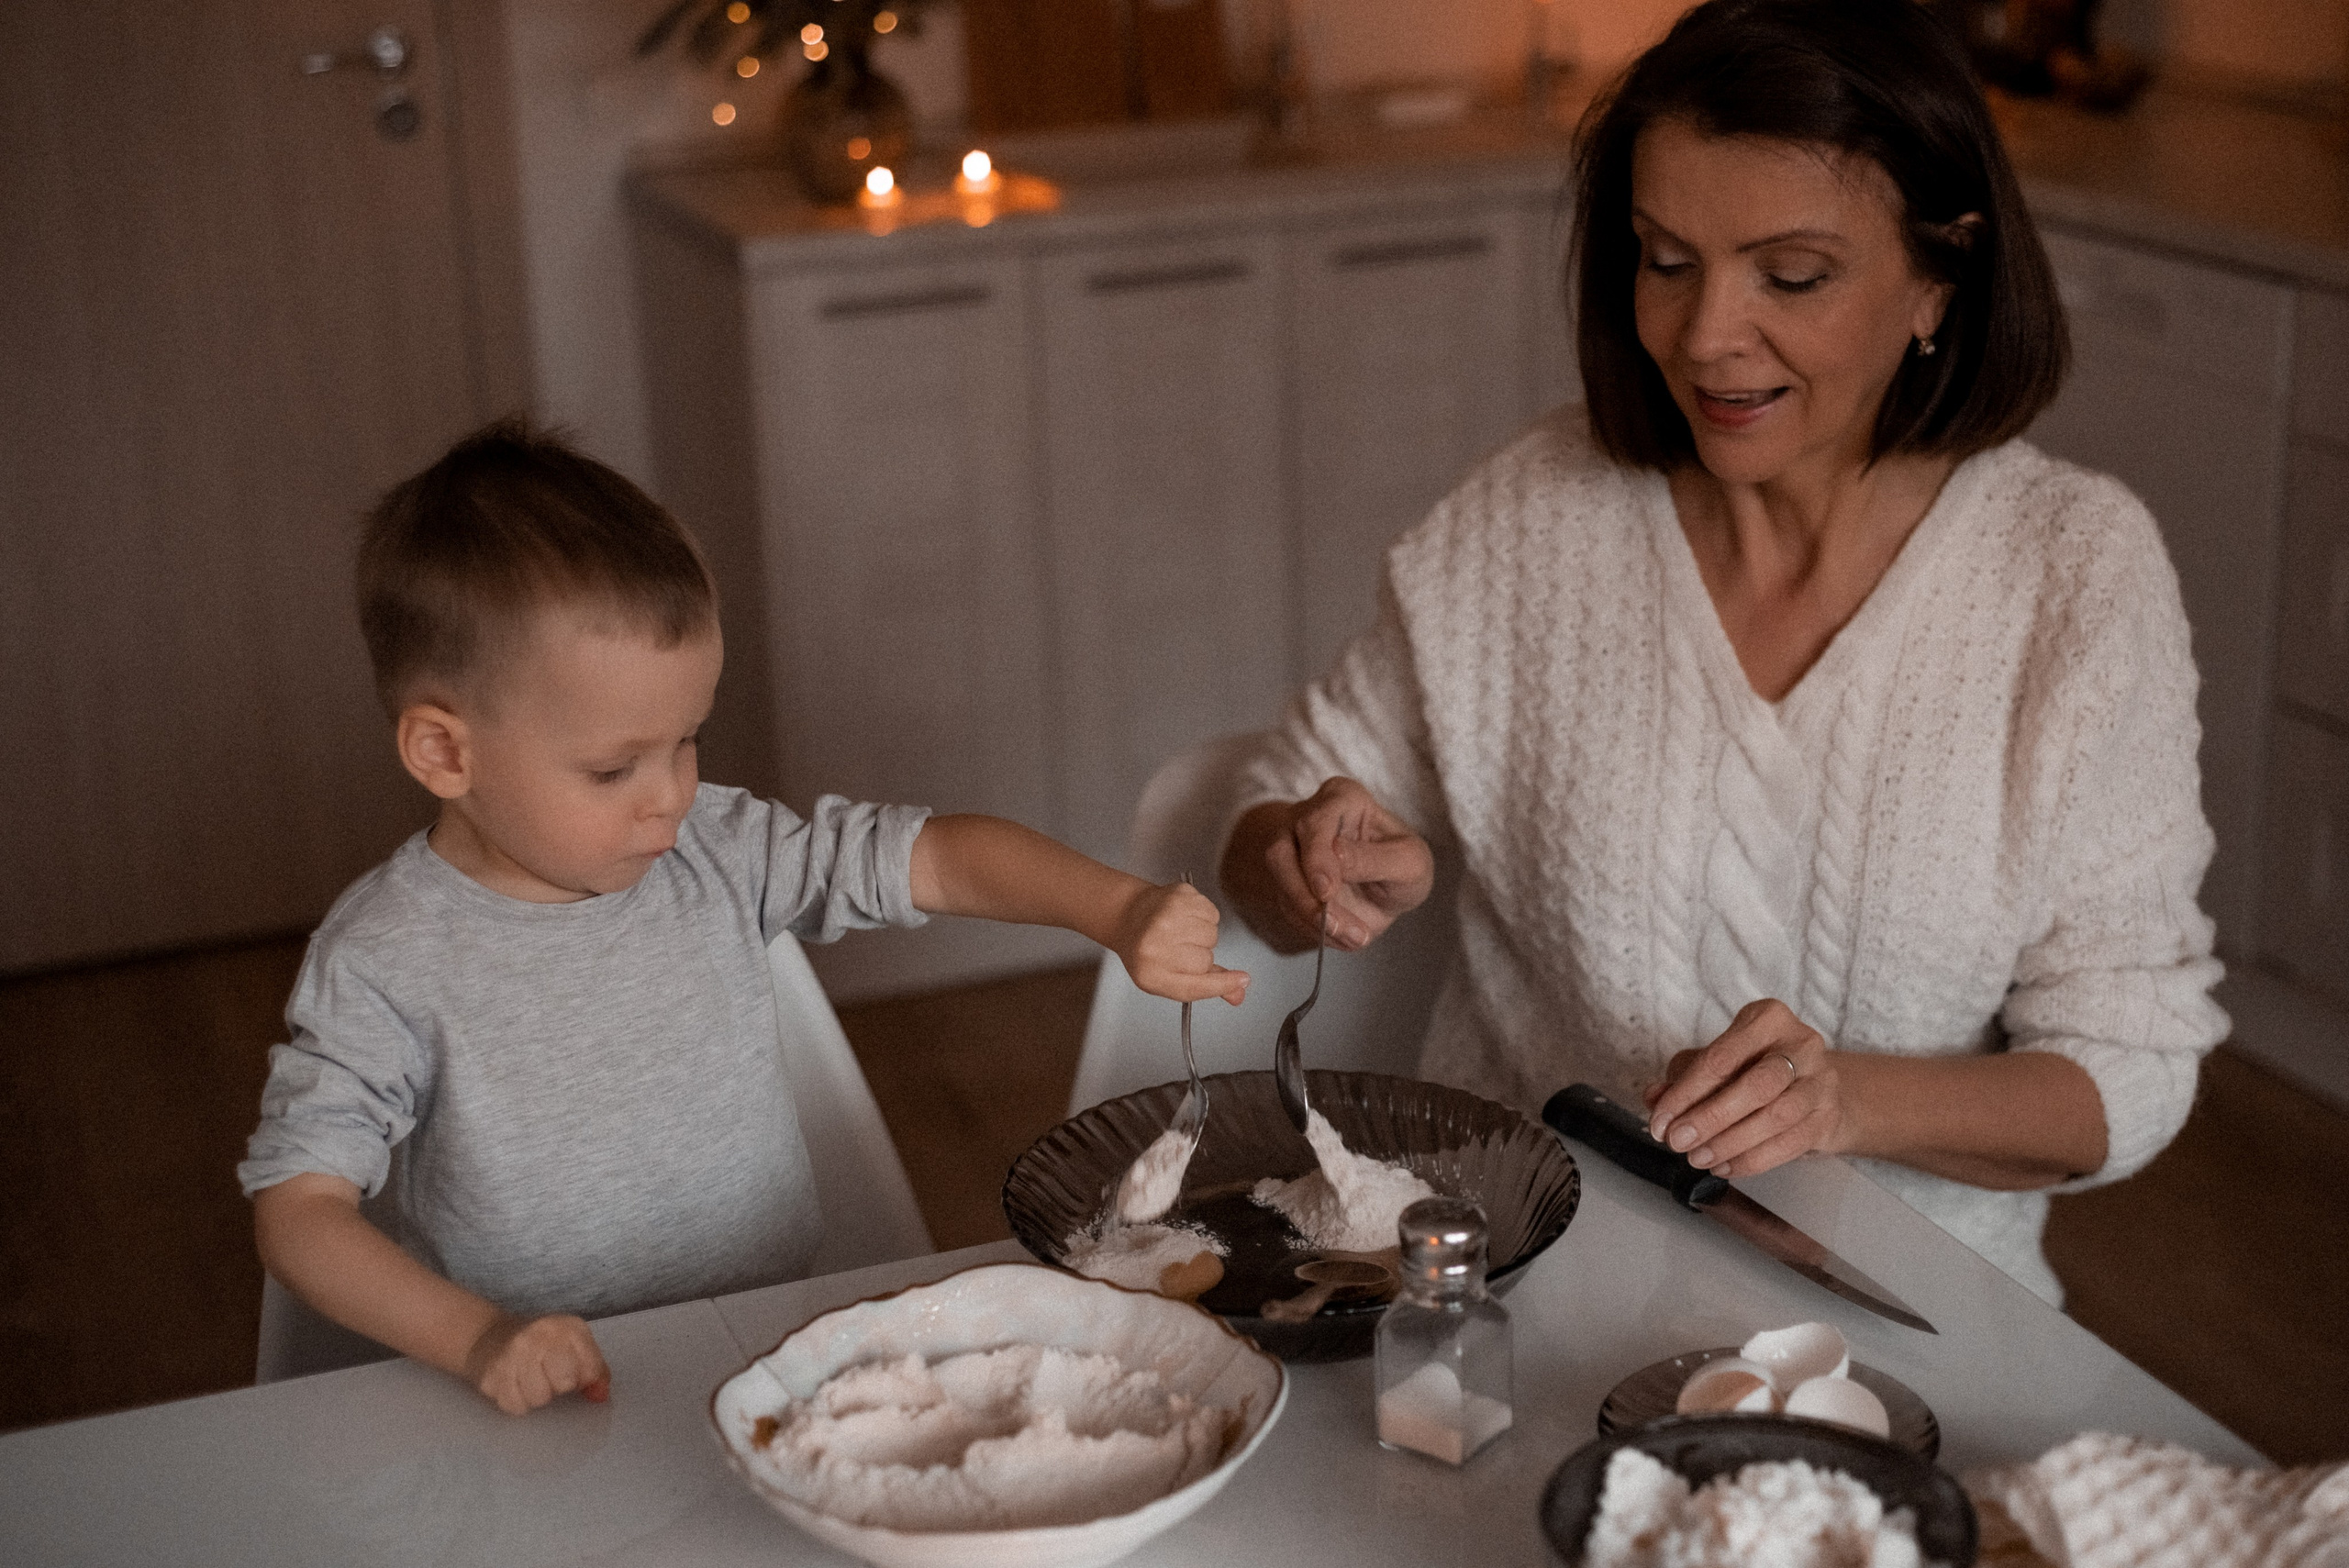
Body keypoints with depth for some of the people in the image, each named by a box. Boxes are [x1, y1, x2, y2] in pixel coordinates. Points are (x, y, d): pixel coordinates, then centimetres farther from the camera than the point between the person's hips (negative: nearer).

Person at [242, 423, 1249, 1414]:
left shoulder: (718, 855, -1)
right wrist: (476, 1337, -26)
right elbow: (296, 1204, -11)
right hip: (554, 1403, -3)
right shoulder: (389, 962, -11)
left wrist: (1121, 912, -15)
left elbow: (939, 859, 1)